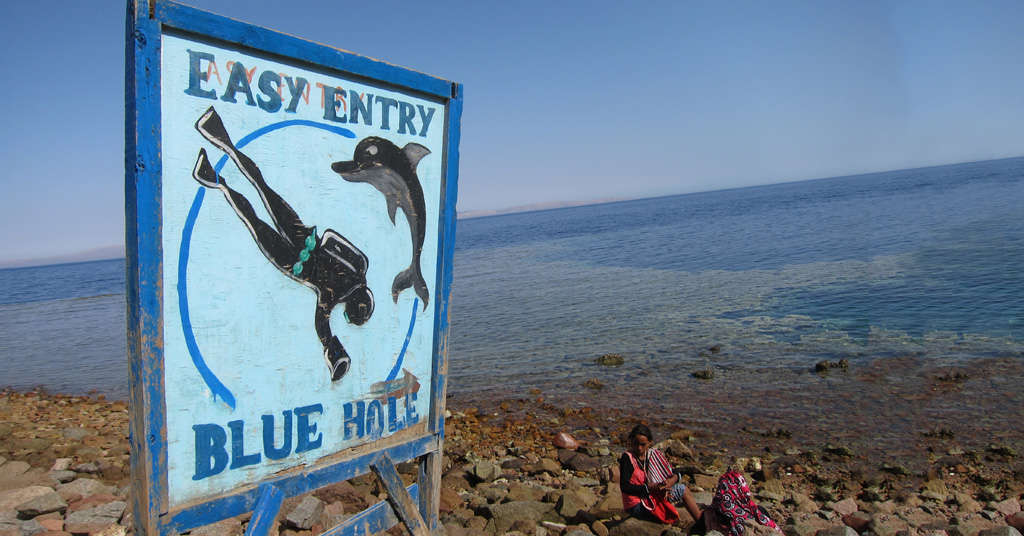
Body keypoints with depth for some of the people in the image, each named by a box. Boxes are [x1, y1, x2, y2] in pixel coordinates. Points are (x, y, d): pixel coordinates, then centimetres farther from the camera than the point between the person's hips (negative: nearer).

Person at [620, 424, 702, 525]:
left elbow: (674, 474, 5)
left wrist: (671, 481, -19)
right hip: (636, 506, -7)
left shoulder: (653, 454, 3)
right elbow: (624, 486, -21)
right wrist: (652, 487, -26)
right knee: (682, 490, -13)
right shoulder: (627, 457, -15)